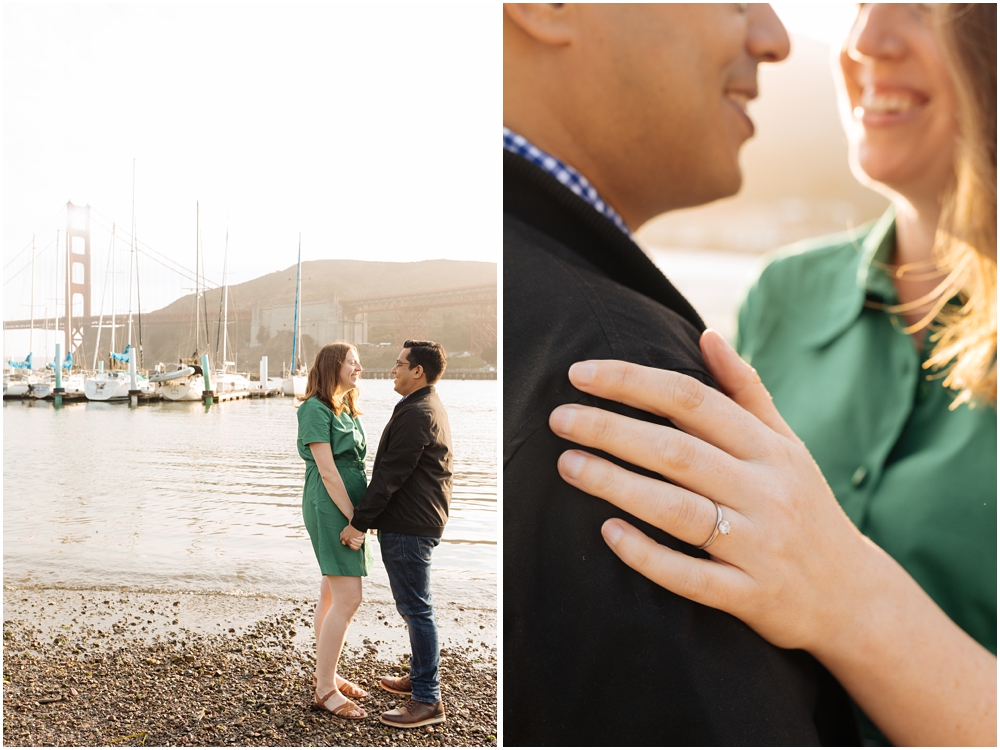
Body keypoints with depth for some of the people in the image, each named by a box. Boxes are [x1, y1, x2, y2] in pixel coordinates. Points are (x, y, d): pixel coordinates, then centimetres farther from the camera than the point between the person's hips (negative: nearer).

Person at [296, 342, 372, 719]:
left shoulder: (347, 410, 15)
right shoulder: (315, 409, -13)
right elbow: (326, 470, -17)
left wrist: (358, 517, 10)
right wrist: (352, 519, -17)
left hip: (347, 506, 9)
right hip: (329, 508, -9)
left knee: (332, 595, 15)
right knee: (348, 599, -9)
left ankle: (325, 673, 27)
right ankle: (325, 689, 1)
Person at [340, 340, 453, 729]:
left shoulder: (415, 414, -19)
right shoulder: (433, 409, 16)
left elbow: (390, 475, -21)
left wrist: (359, 521, -16)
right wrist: (367, 518, 22)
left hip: (408, 527, -11)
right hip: (422, 521, 11)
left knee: (416, 609, -5)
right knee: (414, 605, 20)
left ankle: (427, 700, 2)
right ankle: (420, 676, 33)